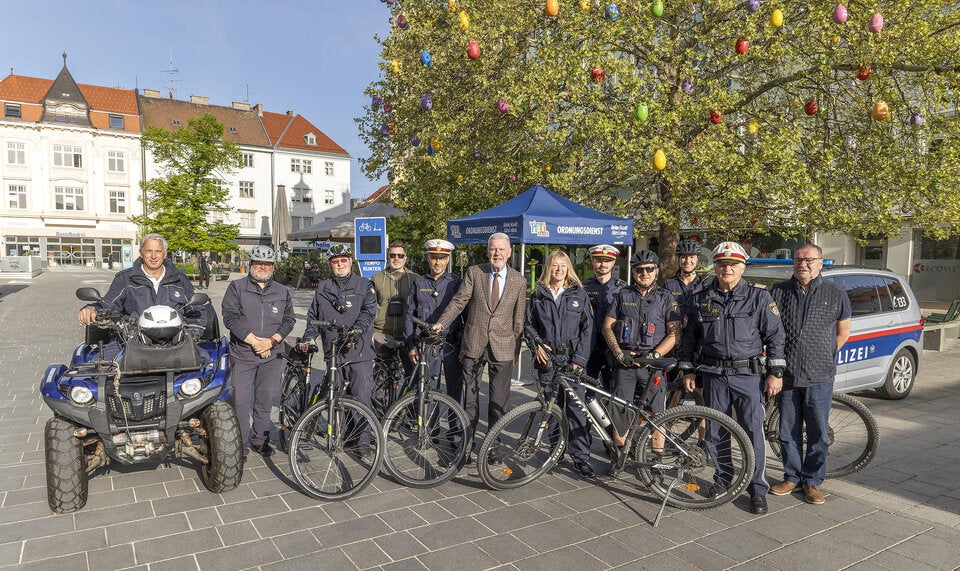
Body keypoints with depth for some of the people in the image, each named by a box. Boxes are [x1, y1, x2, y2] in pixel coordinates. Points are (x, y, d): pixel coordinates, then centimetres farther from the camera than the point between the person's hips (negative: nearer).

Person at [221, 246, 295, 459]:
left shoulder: (282, 292, 11)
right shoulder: (236, 287, 3)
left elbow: (289, 320, 6)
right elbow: (230, 316, -7)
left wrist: (271, 341, -10)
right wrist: (253, 340, -14)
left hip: (271, 355, 2)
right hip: (242, 354, -2)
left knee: (265, 399, 9)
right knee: (242, 401, 0)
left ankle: (260, 439, 23)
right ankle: (241, 444, 12)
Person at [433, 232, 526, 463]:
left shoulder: (519, 281, 3)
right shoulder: (474, 272, 1)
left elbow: (518, 318, 5)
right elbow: (459, 301, -3)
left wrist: (517, 349, 5)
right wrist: (441, 323, -16)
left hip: (502, 347, 0)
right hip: (474, 344, 0)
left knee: (499, 400, 7)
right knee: (470, 397, 7)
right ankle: (467, 444, 19)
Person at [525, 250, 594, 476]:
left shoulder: (579, 294, 5)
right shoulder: (538, 295, 11)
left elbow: (587, 328, 0)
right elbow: (528, 324, 15)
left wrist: (579, 358, -8)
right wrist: (536, 345, -2)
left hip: (573, 358, -2)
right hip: (547, 358, 2)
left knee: (576, 406, -7)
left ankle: (580, 456, -1)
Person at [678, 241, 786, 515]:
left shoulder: (759, 297, 0)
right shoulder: (700, 299, 6)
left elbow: (776, 336, 1)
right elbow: (688, 337, 12)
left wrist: (775, 372, -4)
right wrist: (687, 370, 9)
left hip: (748, 374, -2)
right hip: (714, 375, 3)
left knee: (753, 432, -2)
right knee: (714, 432, 9)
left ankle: (757, 490, 10)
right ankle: (723, 481, 25)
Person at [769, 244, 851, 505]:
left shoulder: (835, 293, 2)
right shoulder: (778, 292, 4)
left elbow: (843, 331, 10)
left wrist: (823, 357, 4)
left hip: (819, 377, -1)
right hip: (786, 375, 1)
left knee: (818, 432, 6)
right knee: (788, 431, 9)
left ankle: (812, 481, 20)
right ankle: (792, 477, 24)